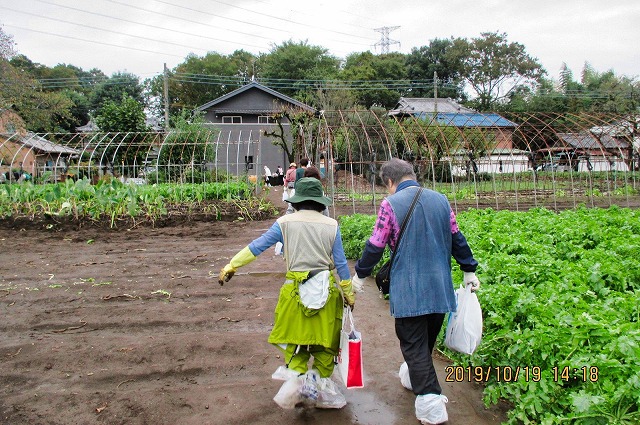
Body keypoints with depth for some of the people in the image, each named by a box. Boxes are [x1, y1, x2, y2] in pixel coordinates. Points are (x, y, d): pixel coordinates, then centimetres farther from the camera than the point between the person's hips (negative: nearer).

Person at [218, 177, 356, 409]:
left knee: (295, 340, 14)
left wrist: (231, 266, 8)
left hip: (296, 291, -1)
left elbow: (257, 246, 0)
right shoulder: (331, 225, 0)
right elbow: (341, 263, 2)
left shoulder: (286, 222, -2)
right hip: (327, 291, 1)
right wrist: (349, 294, 12)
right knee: (324, 340, 14)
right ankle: (321, 383, 20)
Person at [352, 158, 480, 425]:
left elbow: (376, 245, -6)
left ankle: (431, 401, -4)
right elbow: (456, 238, 11)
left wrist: (361, 273, 8)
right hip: (440, 287, 6)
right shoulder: (440, 200, 6)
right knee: (427, 340, 20)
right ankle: (416, 379, 39)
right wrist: (469, 269, 22)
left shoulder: (390, 204, -9)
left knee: (413, 343, 2)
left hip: (408, 290, -5)